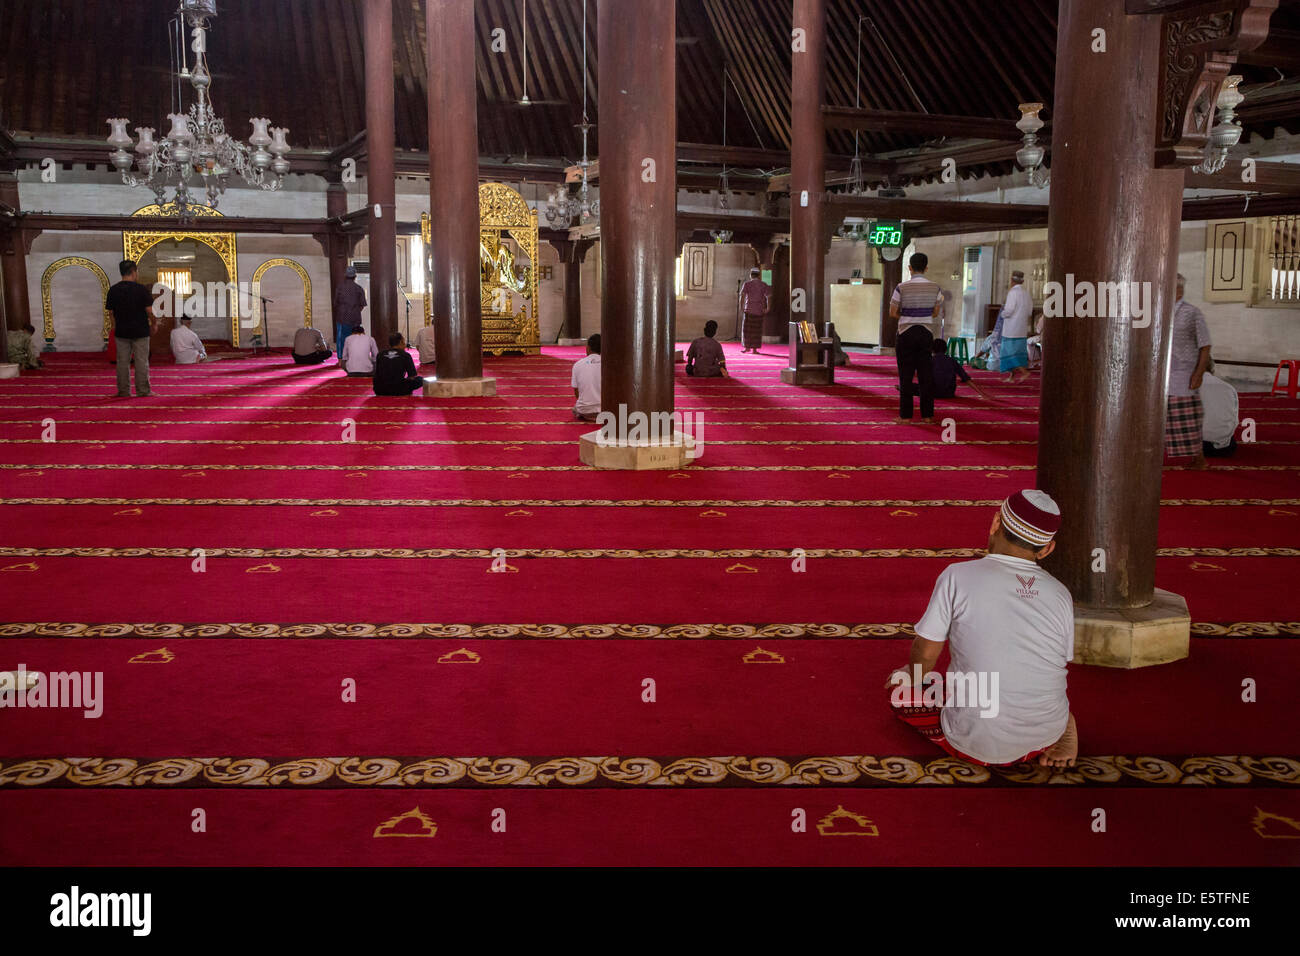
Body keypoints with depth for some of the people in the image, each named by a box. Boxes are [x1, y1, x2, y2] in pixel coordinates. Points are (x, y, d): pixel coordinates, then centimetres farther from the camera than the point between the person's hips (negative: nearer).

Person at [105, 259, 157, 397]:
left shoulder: (113, 290, 1)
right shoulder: (141, 289, -10)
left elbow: (111, 312, 6)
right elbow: (149, 310, -10)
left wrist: (116, 326, 18)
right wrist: (154, 323, 6)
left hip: (121, 331, 3)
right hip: (140, 331, -3)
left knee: (123, 362, 8)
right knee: (141, 361, 3)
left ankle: (123, 391, 11)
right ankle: (143, 391, 5)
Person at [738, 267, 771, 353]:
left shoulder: (747, 284, -2)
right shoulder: (764, 285, 5)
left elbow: (742, 295, -13)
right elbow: (769, 296, -4)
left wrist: (741, 307, -10)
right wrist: (768, 308, -1)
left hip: (749, 310, -2)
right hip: (759, 311, 2)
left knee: (747, 328, 8)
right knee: (757, 329, 7)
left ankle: (747, 347, 6)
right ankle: (754, 349, 6)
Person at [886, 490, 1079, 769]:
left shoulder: (958, 576, -13)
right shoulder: (1060, 594, -2)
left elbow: (925, 652, -7)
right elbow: (1060, 665, 10)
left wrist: (914, 677, 16)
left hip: (978, 745, -6)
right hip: (1045, 736, 6)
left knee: (900, 691, 16)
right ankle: (1060, 725, 10)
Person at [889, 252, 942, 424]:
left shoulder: (902, 287, -10)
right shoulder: (934, 288, 0)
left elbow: (893, 312, -5)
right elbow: (935, 312, 10)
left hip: (907, 334, -3)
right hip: (926, 334, 3)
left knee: (906, 376, 2)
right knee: (926, 375, 8)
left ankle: (905, 416, 4)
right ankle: (927, 415, 11)